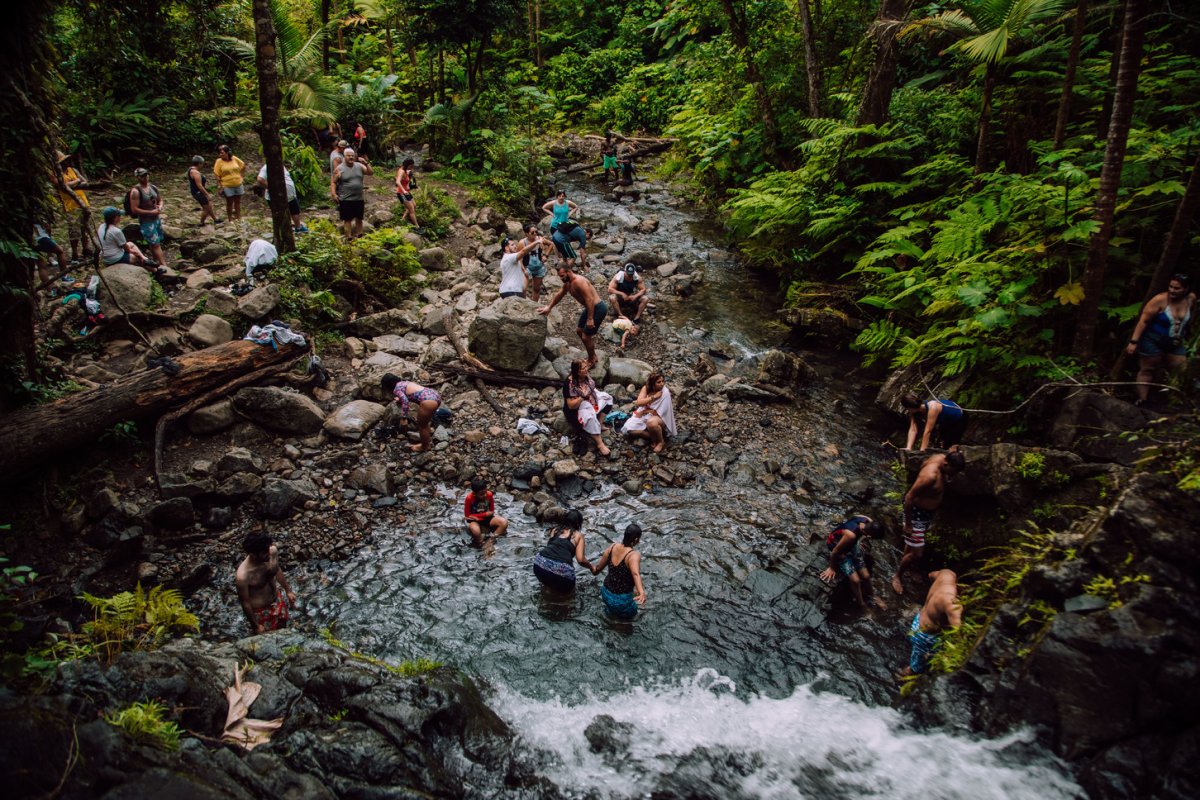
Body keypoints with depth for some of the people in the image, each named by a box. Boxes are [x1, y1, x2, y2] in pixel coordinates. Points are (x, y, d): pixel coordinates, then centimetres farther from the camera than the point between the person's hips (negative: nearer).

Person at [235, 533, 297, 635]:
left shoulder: (273, 551, -23)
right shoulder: (243, 576, -38)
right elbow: (245, 602, -22)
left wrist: (288, 591, 11)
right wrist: (255, 626, -11)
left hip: (278, 599, 5)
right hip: (260, 610, -5)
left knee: (282, 627, 31)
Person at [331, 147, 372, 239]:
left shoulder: (359, 166, 4)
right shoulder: (339, 168, -6)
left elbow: (370, 172, 0)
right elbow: (333, 182, -4)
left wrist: (366, 164, -15)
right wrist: (333, 194, -15)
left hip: (359, 199, 4)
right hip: (346, 200, -4)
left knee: (359, 218, 15)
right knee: (347, 219, 0)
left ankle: (360, 235, 28)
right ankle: (349, 237, 5)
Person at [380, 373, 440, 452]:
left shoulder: (396, 389, 0)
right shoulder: (404, 382, 24)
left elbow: (405, 401, -16)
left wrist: (403, 418, -14)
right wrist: (399, 399, 50)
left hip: (428, 401, -9)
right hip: (435, 395, 9)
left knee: (422, 425, 16)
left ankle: (424, 447, 35)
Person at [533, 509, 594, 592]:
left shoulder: (555, 530, 21)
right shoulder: (578, 535, 13)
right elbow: (581, 560, 5)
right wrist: (591, 568, 23)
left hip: (540, 564, 3)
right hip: (562, 569, -3)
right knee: (568, 589, 28)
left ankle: (547, 585, 18)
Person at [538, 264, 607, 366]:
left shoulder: (579, 282, -26)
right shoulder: (567, 284, 5)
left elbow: (589, 300, -30)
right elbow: (558, 296, 23)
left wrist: (590, 319, -30)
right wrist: (548, 308, 24)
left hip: (598, 308, -11)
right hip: (590, 307, 11)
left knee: (586, 336, -5)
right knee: (579, 330, 23)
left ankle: (591, 361, 16)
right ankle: (592, 355, 37)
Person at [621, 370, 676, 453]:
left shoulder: (665, 392, -21)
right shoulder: (646, 388, -7)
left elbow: (659, 413, -22)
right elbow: (639, 402, -19)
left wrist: (643, 411, -12)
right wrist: (654, 397, -26)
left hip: (660, 418, -6)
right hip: (645, 416, 6)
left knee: (651, 422, -41)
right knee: (629, 429, -14)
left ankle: (661, 441, -13)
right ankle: (654, 437, -5)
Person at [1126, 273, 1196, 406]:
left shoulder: (1191, 299, -6)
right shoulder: (1160, 300, -22)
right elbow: (1143, 321, -21)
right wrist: (1134, 342, -25)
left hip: (1175, 344, 5)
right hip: (1153, 341, -5)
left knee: (1181, 371, 4)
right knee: (1148, 370, 4)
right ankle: (1142, 400, 10)